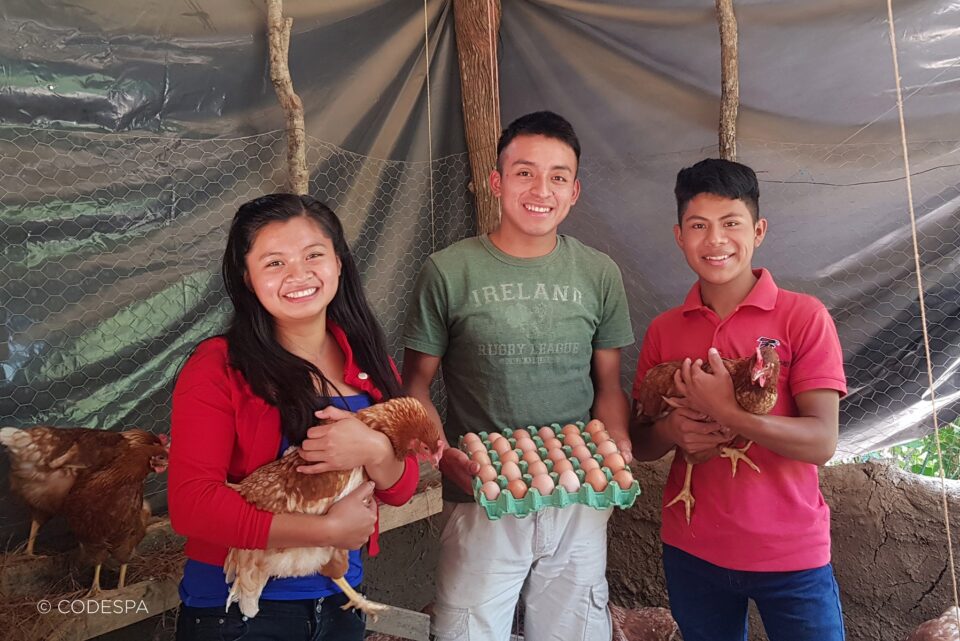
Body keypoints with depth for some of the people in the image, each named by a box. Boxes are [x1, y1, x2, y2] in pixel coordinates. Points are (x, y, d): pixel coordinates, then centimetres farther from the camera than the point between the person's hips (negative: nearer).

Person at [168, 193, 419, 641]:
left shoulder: (368, 362, -1)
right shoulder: (217, 367, -15)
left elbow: (401, 490, 0)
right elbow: (191, 503, -21)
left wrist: (375, 451, -23)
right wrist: (328, 529, -22)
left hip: (339, 598, 6)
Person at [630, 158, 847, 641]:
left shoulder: (803, 316, -9)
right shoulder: (663, 331, 1)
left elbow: (821, 443, -14)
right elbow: (639, 443, 6)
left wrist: (726, 412, -27)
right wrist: (671, 431, -16)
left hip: (791, 556, -3)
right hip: (691, 552, 3)